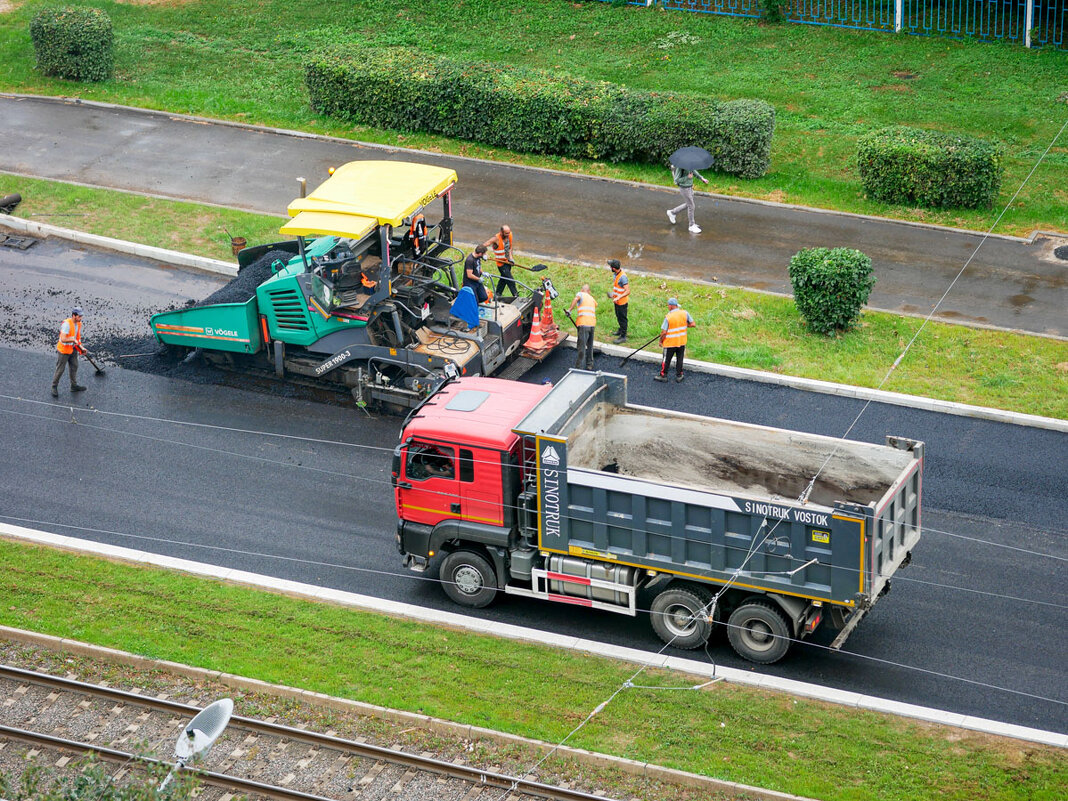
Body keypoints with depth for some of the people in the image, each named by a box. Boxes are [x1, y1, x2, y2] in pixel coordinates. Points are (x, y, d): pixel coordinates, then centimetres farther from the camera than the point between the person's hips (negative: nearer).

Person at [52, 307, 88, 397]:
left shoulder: (79, 324, -1)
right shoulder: (67, 324, -28)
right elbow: (63, 339, -34)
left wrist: (81, 348, 3)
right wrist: (74, 340, -27)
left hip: (73, 348, 8)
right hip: (64, 349, -8)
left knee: (74, 367, 16)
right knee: (60, 369, 3)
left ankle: (74, 385, 30)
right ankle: (54, 387, 19)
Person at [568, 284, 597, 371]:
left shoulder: (580, 294, 8)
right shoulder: (592, 299, 25)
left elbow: (576, 299, -14)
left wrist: (569, 309, -17)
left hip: (583, 324, -6)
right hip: (592, 323, 6)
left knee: (582, 347, -6)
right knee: (590, 346, 20)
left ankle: (579, 367, -7)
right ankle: (590, 364, 27)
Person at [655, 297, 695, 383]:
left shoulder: (668, 317, -19)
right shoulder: (685, 313, -8)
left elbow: (664, 332, -18)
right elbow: (693, 324, -3)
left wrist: (661, 341, -2)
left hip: (670, 343, -4)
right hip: (682, 342, 4)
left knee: (666, 360, 11)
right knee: (679, 359, 17)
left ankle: (663, 375, 22)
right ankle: (678, 376, 25)